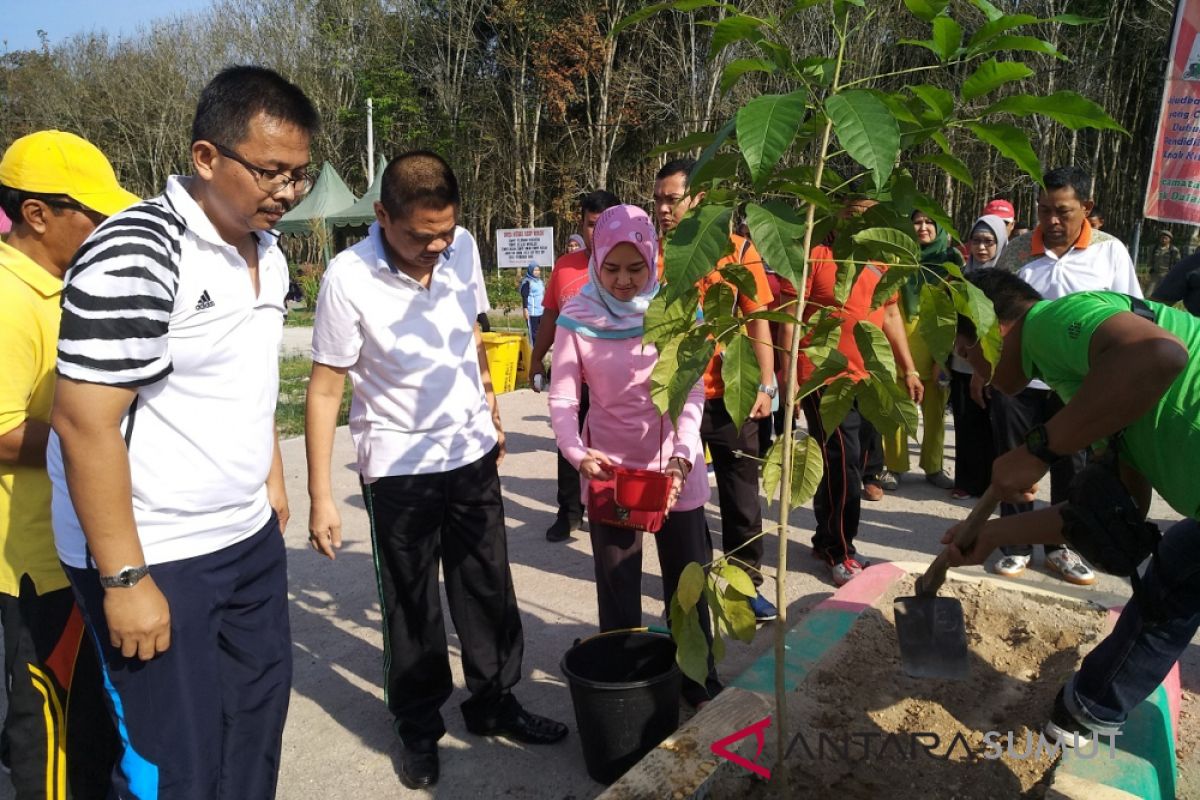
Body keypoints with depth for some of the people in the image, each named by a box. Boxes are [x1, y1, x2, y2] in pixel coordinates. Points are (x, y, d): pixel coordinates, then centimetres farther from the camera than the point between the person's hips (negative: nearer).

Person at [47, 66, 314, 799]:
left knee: (258, 718, 18)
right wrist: (125, 579, -20)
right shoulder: (133, 256, -19)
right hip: (154, 557, -7)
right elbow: (85, 425, -21)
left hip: (251, 538, 8)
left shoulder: (268, 252, 6)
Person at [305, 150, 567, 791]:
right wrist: (320, 497, -14)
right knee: (410, 605, 11)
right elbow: (325, 389, -15)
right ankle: (419, 726, 32)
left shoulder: (463, 248, -5)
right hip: (398, 467, -4)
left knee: (488, 586, 14)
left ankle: (493, 701, 34)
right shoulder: (349, 278, -19)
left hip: (472, 451, 4)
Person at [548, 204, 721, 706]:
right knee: (617, 589, 10)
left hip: (674, 465, 1)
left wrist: (681, 458, -25)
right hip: (607, 466, -1)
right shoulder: (577, 318, -10)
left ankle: (699, 682, 33)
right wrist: (577, 453, -29)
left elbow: (692, 392, -11)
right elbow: (562, 399, -11)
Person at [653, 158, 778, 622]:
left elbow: (758, 318, -1)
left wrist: (766, 385, -6)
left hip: (728, 396, -1)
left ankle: (747, 582, 28)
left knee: (740, 497, 10)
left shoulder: (736, 249, -3)